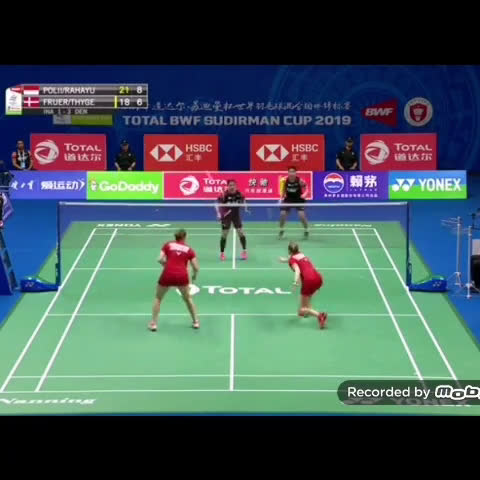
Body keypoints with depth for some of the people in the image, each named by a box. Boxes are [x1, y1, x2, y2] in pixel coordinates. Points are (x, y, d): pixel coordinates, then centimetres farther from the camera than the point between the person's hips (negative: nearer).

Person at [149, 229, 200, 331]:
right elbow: (196, 268, 8)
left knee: (158, 298, 20)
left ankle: (154, 323, 15)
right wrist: (194, 276, 28)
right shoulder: (189, 250, 12)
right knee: (187, 298, 26)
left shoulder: (168, 245, 12)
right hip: (182, 276, 1)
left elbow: (160, 259, 0)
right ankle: (196, 321, 28)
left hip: (168, 274, -1)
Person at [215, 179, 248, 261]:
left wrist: (245, 208, -1)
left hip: (236, 215, 3)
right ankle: (222, 253, 14)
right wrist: (219, 213, -26)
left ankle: (244, 251, 10)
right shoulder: (224, 194, -20)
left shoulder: (239, 194, -9)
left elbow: (243, 200, 10)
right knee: (224, 234, 1)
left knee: (240, 232, -3)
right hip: (226, 216, -2)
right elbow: (217, 204, -15)